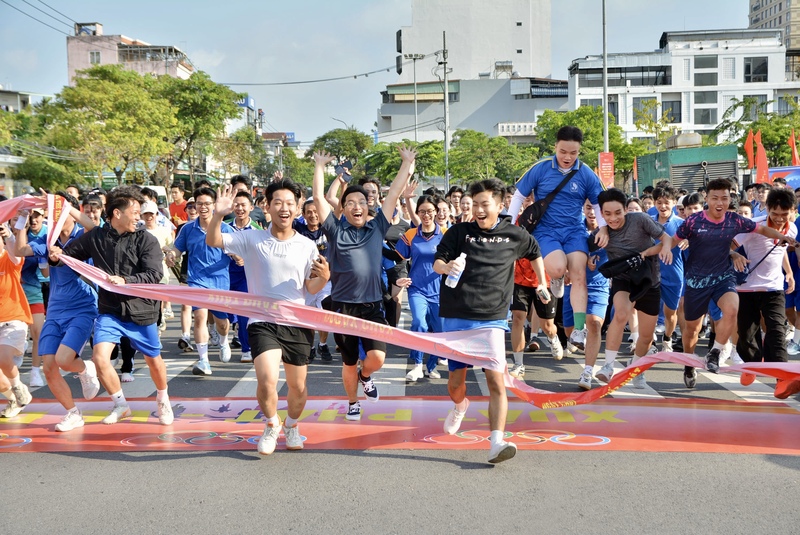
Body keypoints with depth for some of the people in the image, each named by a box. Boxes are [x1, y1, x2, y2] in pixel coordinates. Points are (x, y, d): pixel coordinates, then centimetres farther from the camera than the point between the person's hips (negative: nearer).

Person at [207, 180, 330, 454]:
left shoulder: (307, 246, 2)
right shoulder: (252, 239, -1)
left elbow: (311, 289, 4)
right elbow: (212, 241, -7)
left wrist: (324, 278, -18)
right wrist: (219, 215, -25)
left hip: (298, 324, 2)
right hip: (263, 323, -2)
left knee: (298, 387, 9)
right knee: (267, 380, -20)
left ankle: (292, 426, 42)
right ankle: (272, 425, 13)